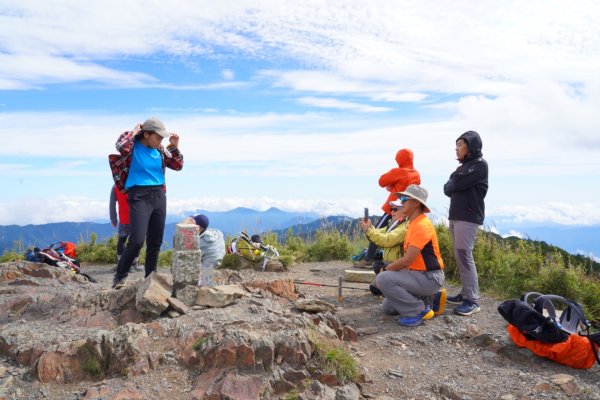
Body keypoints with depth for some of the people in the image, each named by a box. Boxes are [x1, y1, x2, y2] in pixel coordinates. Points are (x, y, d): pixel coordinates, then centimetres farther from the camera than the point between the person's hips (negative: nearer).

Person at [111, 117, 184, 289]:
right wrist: (133, 131, -11)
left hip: (159, 196, 6)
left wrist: (175, 147, 0)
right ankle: (119, 277, 1)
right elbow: (121, 147, -28)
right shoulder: (132, 146, -4)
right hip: (139, 196, -5)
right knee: (137, 241, -17)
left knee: (155, 242, 9)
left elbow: (178, 166, 13)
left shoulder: (160, 150, 10)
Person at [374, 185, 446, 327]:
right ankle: (430, 299, 17)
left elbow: (407, 260, -25)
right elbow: (407, 258, 14)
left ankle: (420, 311, -11)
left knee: (383, 279, -24)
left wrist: (386, 269, -11)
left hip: (430, 277, -10)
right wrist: (388, 269, 2)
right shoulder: (413, 223, 11)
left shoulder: (421, 225, -22)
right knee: (388, 307, 13)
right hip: (419, 274, 10)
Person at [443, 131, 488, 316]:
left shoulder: (480, 164, -5)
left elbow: (457, 185, -15)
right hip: (455, 215, 8)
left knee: (464, 256, -12)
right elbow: (447, 189, 11)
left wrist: (452, 185, 4)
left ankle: (473, 300, -10)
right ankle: (466, 293, 13)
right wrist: (454, 185, -7)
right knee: (460, 256, 7)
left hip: (469, 217, -8)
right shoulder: (463, 166, 20)